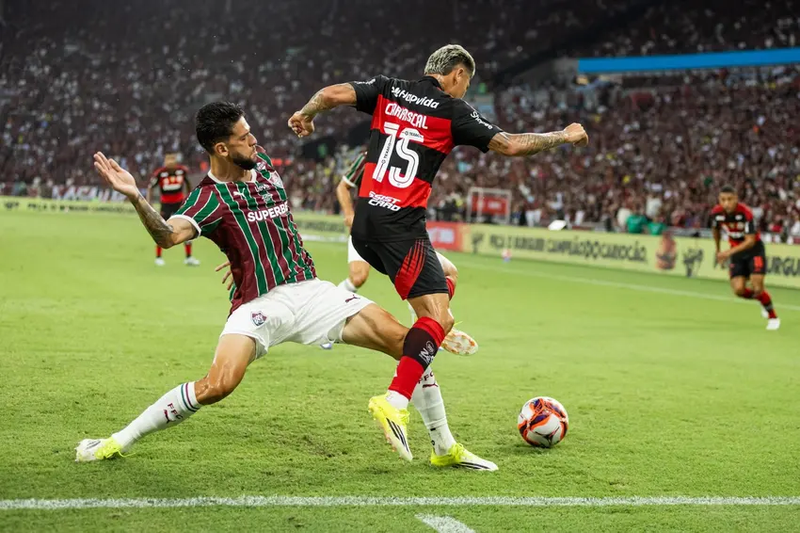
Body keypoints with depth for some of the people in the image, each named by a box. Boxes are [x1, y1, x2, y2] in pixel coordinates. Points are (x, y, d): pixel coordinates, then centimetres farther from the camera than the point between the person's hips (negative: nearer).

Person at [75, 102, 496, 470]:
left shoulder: (263, 163, 11)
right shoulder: (211, 196, -9)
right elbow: (168, 236, -30)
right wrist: (135, 198, -45)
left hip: (311, 291, 6)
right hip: (259, 303, -6)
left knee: (407, 342, -5)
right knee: (218, 384, -29)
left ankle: (445, 448, 10)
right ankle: (120, 441, -8)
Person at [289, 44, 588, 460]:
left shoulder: (388, 90, 11)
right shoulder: (452, 111, -1)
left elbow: (332, 93, 1)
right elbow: (510, 145, -4)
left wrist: (305, 113, 22)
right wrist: (564, 136, 10)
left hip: (364, 223, 8)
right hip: (401, 225, -8)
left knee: (443, 282, 25)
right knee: (438, 317, -11)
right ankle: (394, 402, -29)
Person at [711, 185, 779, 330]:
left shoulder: (745, 213, -28)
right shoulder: (716, 213, -14)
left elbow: (750, 241, -29)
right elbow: (715, 230, 10)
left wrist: (728, 252, -38)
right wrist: (718, 250, 21)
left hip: (754, 249, -4)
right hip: (736, 250, 4)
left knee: (757, 287, -16)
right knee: (738, 290, -9)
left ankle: (773, 317, 8)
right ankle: (762, 298, 23)